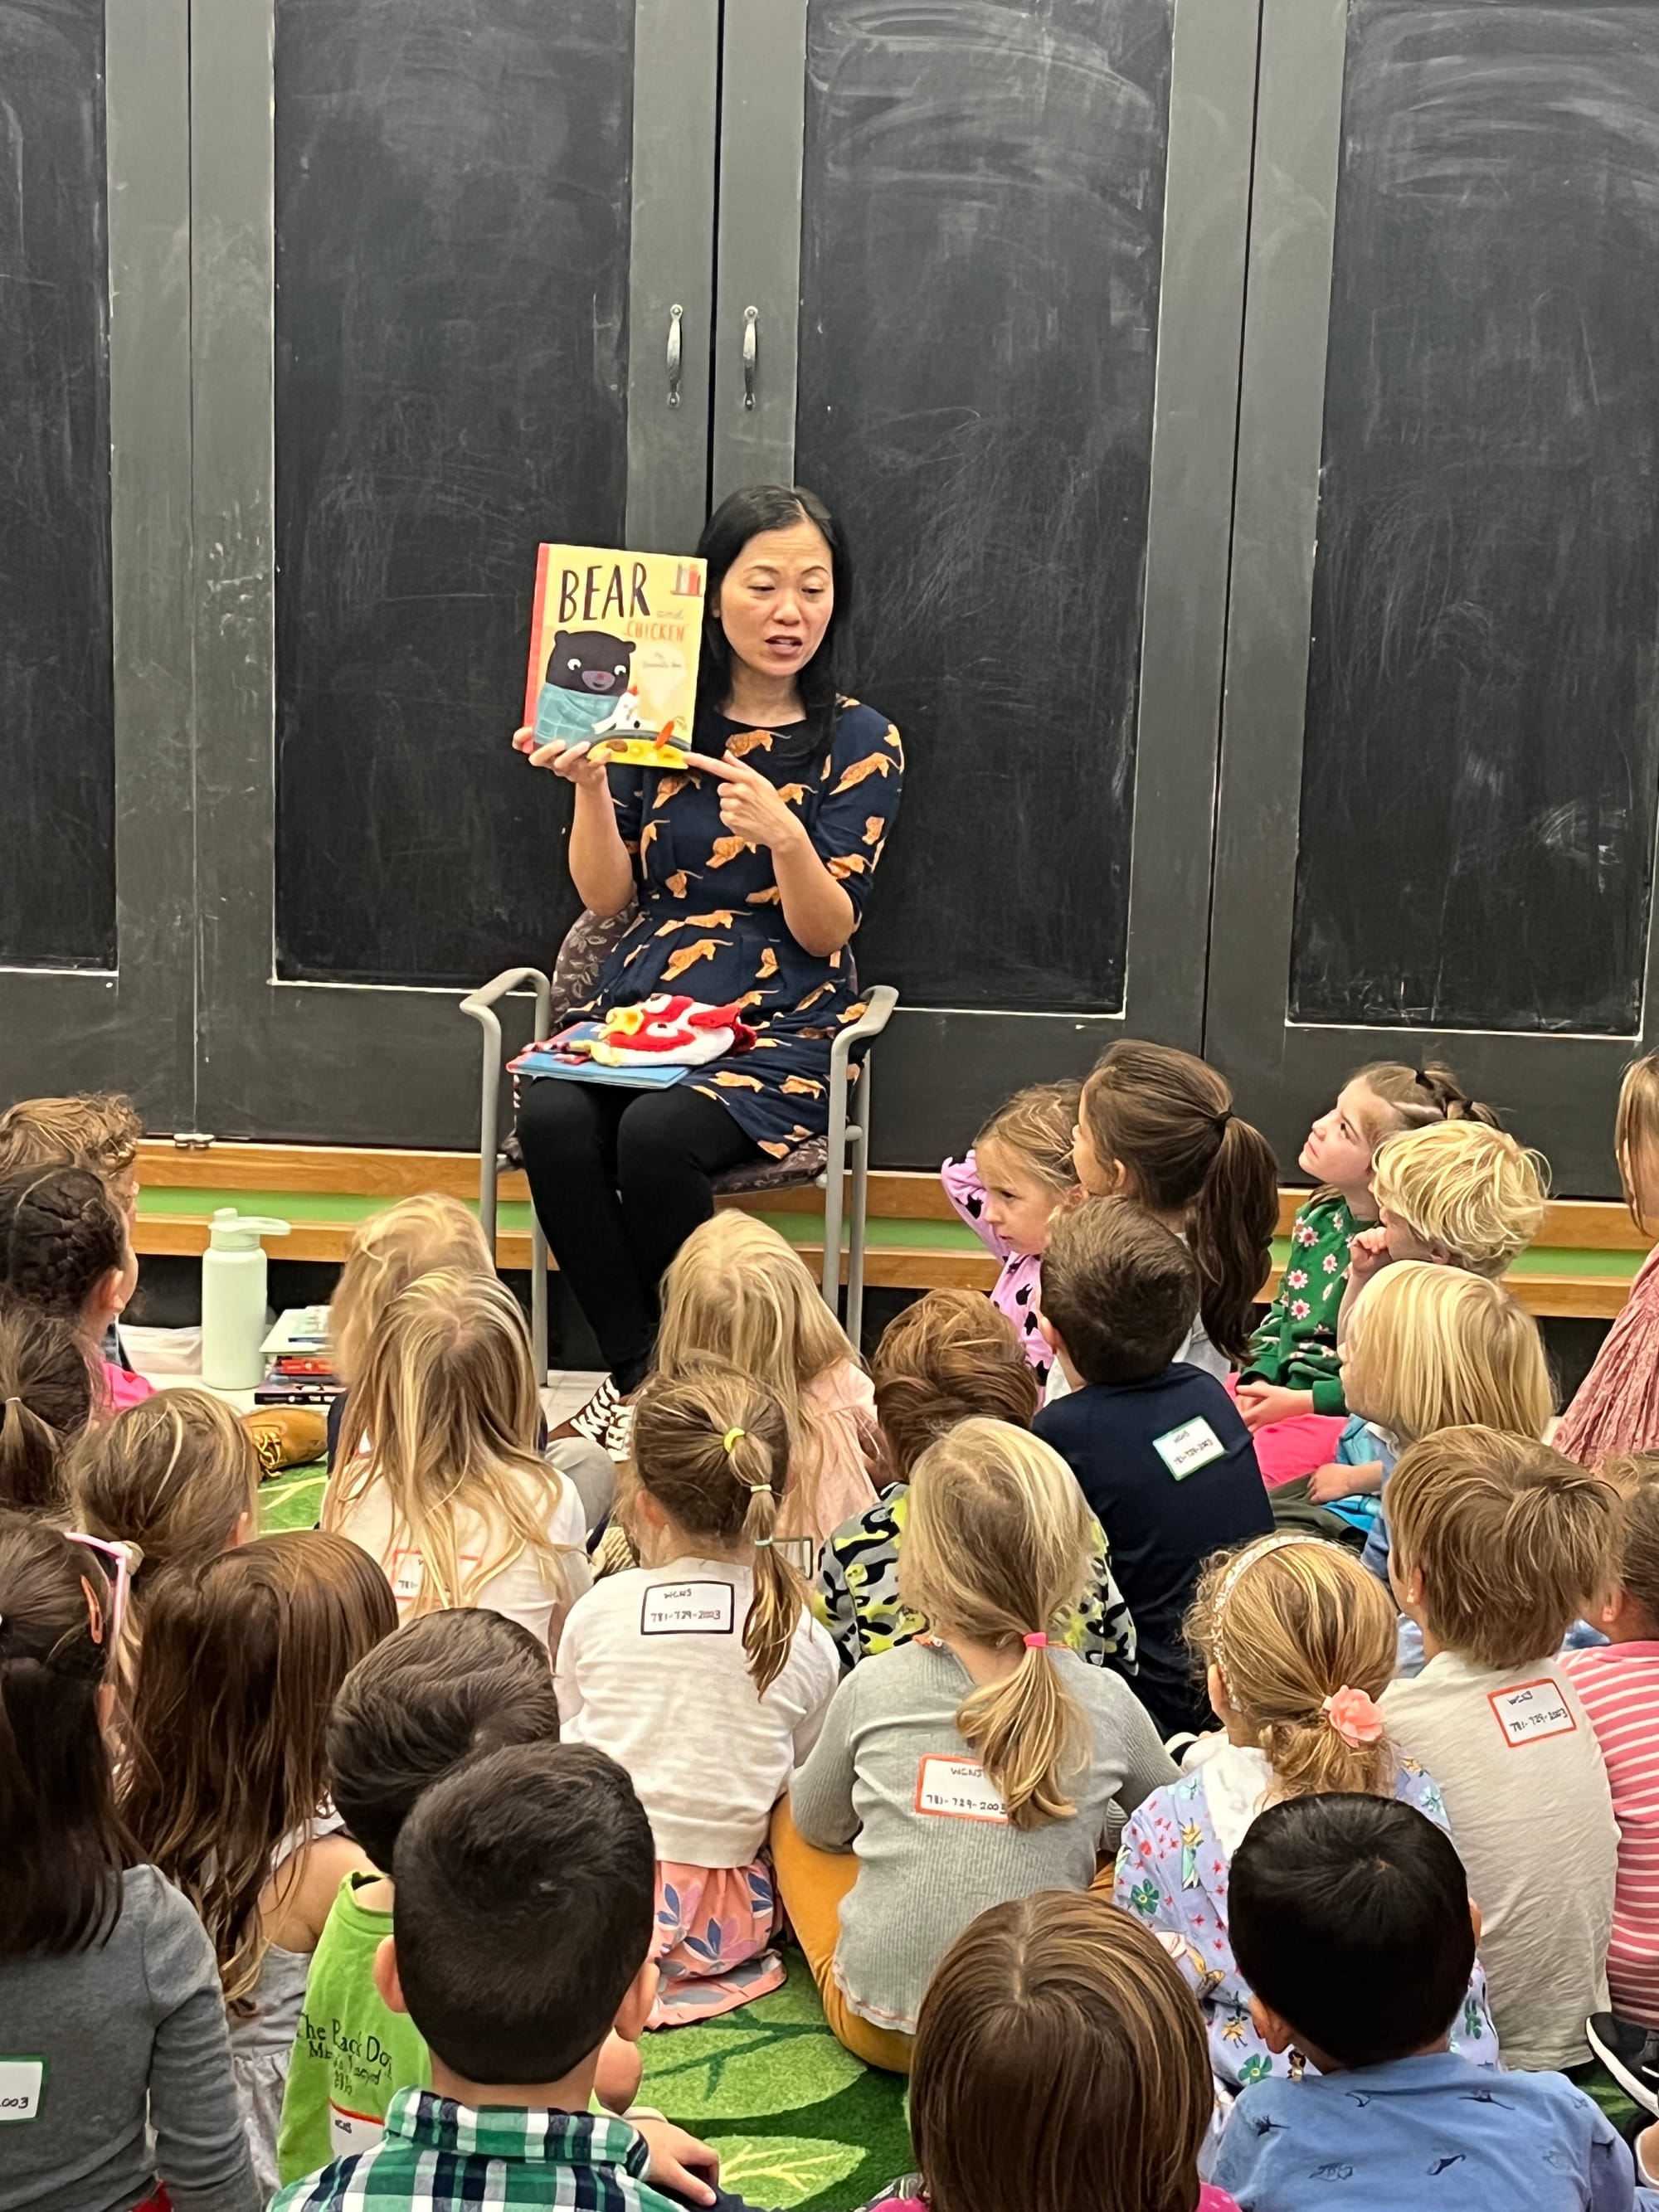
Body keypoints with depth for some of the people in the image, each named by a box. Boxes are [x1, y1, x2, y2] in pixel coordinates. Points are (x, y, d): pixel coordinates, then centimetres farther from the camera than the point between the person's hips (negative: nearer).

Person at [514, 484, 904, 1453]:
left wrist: (784, 835, -25)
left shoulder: (862, 743, 2)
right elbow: (606, 897, 7)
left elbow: (827, 931, -5)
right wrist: (589, 784, -10)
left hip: (781, 1025, -3)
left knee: (656, 1135, -33)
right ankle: (637, 1373, -17)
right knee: (551, 1119, -30)